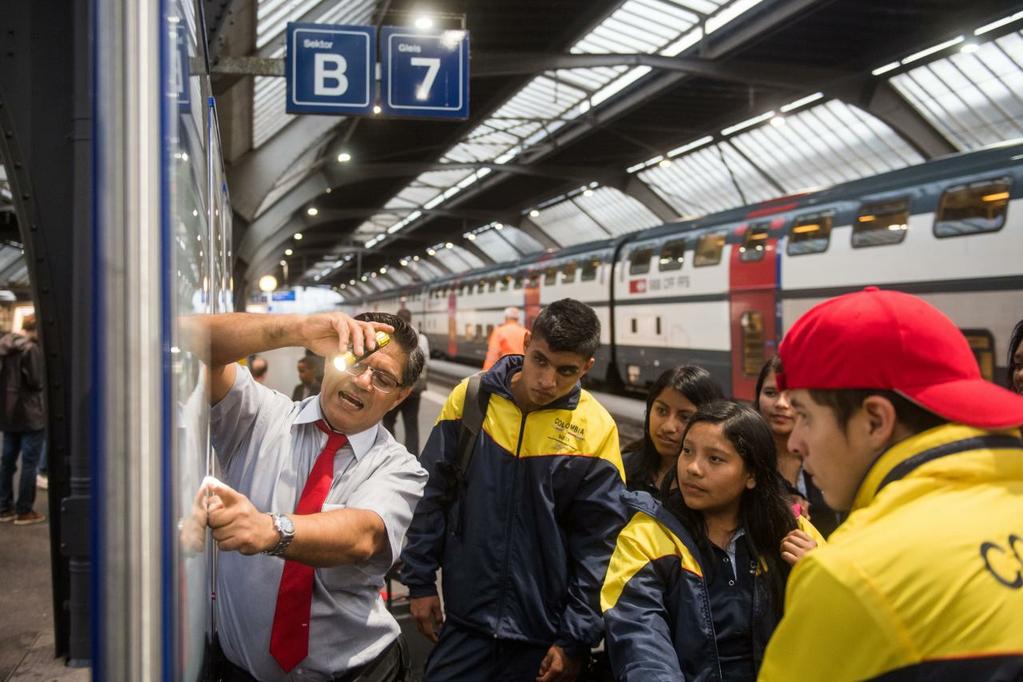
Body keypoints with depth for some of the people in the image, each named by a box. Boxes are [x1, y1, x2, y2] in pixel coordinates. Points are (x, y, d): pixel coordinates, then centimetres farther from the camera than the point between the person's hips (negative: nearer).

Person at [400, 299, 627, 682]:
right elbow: (430, 497, 3)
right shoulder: (470, 398, -5)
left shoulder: (595, 431, -10)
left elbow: (599, 545, -7)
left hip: (544, 634, -1)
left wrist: (575, 638, -7)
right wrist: (420, 581, 2)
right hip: (466, 619, 1)